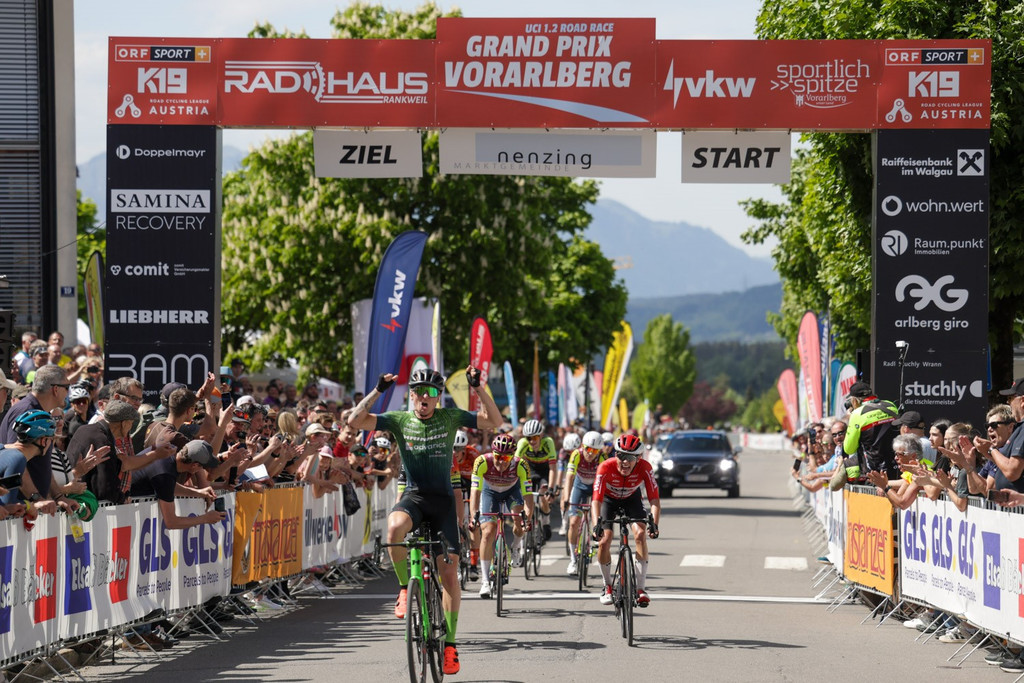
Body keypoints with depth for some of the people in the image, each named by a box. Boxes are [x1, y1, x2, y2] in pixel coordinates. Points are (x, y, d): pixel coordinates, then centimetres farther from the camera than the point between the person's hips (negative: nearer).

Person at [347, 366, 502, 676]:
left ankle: (450, 644, 5)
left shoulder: (450, 417, 1)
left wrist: (478, 388, -15)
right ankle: (404, 587, -15)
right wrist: (378, 391, -16)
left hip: (443, 499, 1)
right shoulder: (400, 420, 1)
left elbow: (493, 421, -6)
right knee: (395, 526, -38)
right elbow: (355, 420, -8)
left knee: (449, 573, -5)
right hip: (414, 496, -1)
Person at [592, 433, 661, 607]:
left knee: (640, 535, -22)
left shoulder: (644, 468, -33)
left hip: (631, 498, 1)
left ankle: (641, 587, -15)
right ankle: (607, 586, 8)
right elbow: (596, 500, -41)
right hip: (608, 499, -1)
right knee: (604, 541, -16)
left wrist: (654, 523, -52)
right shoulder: (606, 467, -36)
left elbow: (654, 499, -35)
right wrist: (596, 525, -57)